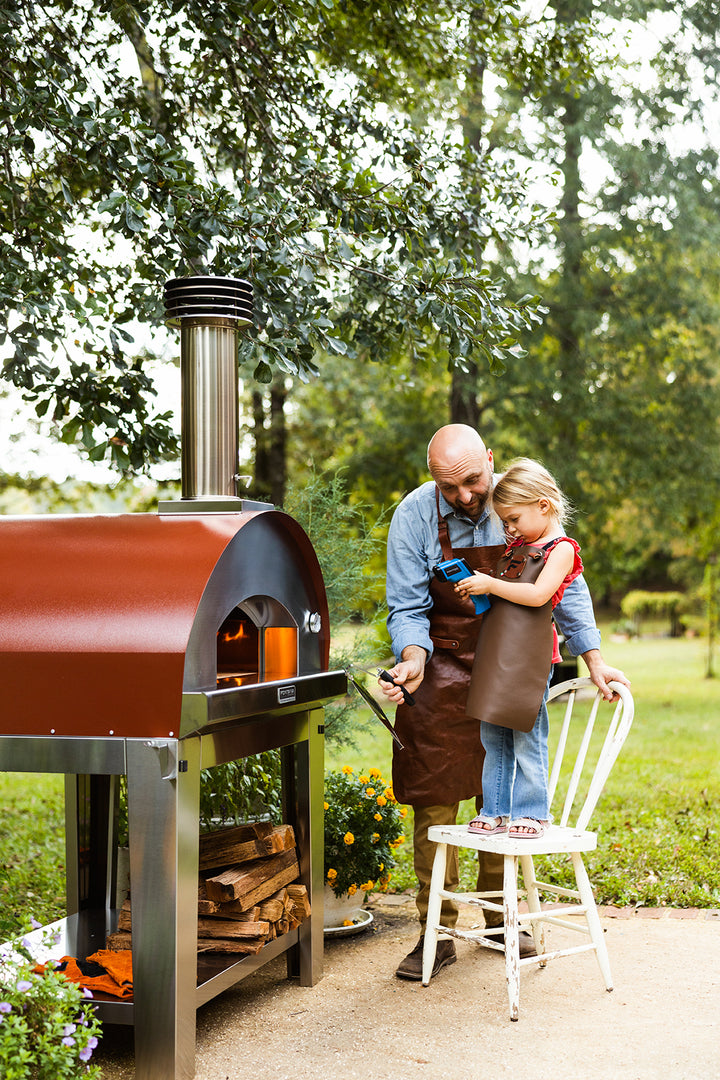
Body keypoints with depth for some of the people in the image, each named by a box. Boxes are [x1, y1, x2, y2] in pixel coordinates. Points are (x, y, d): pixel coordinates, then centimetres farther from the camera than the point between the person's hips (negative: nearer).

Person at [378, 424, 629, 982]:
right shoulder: (415, 516, -13)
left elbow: (565, 587, 2)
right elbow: (408, 609, -9)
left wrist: (593, 658, -4)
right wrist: (413, 658, -29)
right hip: (440, 671, -2)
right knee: (436, 802, -3)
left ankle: (500, 920, 23)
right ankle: (437, 934, 6)